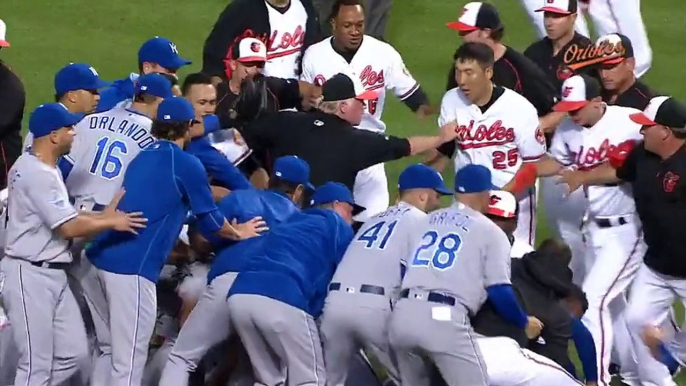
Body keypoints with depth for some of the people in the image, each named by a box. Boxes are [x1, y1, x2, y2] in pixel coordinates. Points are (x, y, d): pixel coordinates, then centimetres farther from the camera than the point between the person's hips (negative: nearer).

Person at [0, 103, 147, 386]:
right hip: (30, 275, -10)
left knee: (74, 354, 9)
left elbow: (63, 219, 13)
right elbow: (69, 227, -20)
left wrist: (105, 215, 4)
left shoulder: (44, 169, 15)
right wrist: (112, 223, -6)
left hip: (52, 274, 10)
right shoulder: (37, 173, -19)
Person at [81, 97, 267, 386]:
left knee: (109, 351, 18)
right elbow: (209, 217, 10)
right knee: (128, 361, -5)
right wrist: (238, 232, 30)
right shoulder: (186, 164, -1)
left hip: (101, 258, 8)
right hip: (132, 268, -8)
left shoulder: (143, 157, 20)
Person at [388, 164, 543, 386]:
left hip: (403, 313, 6)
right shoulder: (489, 231, 9)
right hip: (445, 318, -6)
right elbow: (499, 291, 1)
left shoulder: (426, 221, 24)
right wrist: (524, 323, 18)